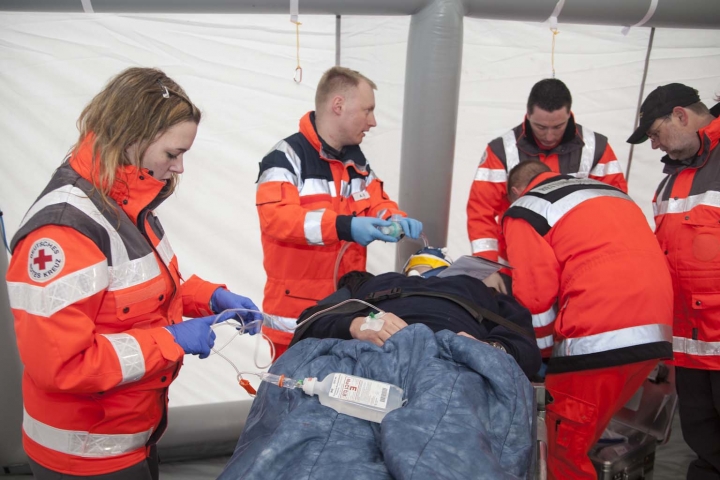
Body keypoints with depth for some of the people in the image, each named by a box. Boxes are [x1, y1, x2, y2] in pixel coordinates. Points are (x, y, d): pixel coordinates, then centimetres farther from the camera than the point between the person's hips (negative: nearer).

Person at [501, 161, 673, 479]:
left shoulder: (526, 208, 6)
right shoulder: (611, 192, 30)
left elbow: (536, 292, -3)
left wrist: (539, 349, 11)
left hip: (597, 336, -8)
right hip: (654, 331, 8)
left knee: (565, 446, 3)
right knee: (580, 438, 19)